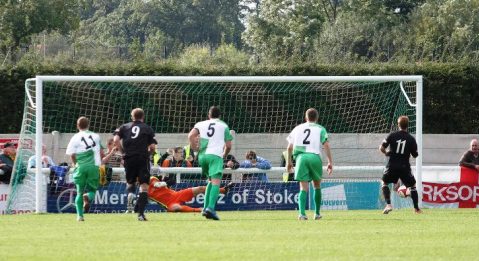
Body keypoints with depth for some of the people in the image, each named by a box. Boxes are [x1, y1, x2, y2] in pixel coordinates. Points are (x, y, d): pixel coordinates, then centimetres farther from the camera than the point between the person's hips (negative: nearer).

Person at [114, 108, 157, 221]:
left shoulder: (124, 127, 13)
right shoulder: (148, 129, 10)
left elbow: (116, 140, -1)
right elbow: (152, 146, 2)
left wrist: (124, 150, 11)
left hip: (128, 158, 2)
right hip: (143, 158, -2)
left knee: (130, 182, 23)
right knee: (144, 186, 0)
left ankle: (130, 194, -11)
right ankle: (141, 213, -12)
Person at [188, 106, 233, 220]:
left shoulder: (201, 124, 19)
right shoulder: (223, 126, 16)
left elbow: (191, 135, 0)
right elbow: (228, 146, 11)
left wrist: (195, 148, 11)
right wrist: (224, 154, 29)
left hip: (202, 155, 4)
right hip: (215, 155, -4)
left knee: (211, 181, 23)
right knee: (216, 181, -16)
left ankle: (206, 207, 15)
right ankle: (211, 208, -35)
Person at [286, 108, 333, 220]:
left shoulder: (298, 128, 20)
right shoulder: (320, 129, 12)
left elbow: (290, 147, 20)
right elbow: (326, 145, 0)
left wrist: (289, 161, 31)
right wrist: (330, 162, 1)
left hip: (300, 157, 1)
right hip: (315, 156, -1)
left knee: (303, 188, -2)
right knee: (317, 186, 16)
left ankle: (302, 213, -19)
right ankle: (317, 213, 18)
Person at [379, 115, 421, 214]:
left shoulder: (392, 135, -5)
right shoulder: (411, 139, -3)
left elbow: (381, 148, -6)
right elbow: (415, 155, 5)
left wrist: (386, 153, 15)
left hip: (392, 166, -1)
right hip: (405, 167, 1)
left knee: (384, 183, 20)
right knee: (412, 186, 19)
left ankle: (388, 204, 1)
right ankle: (416, 208, 15)